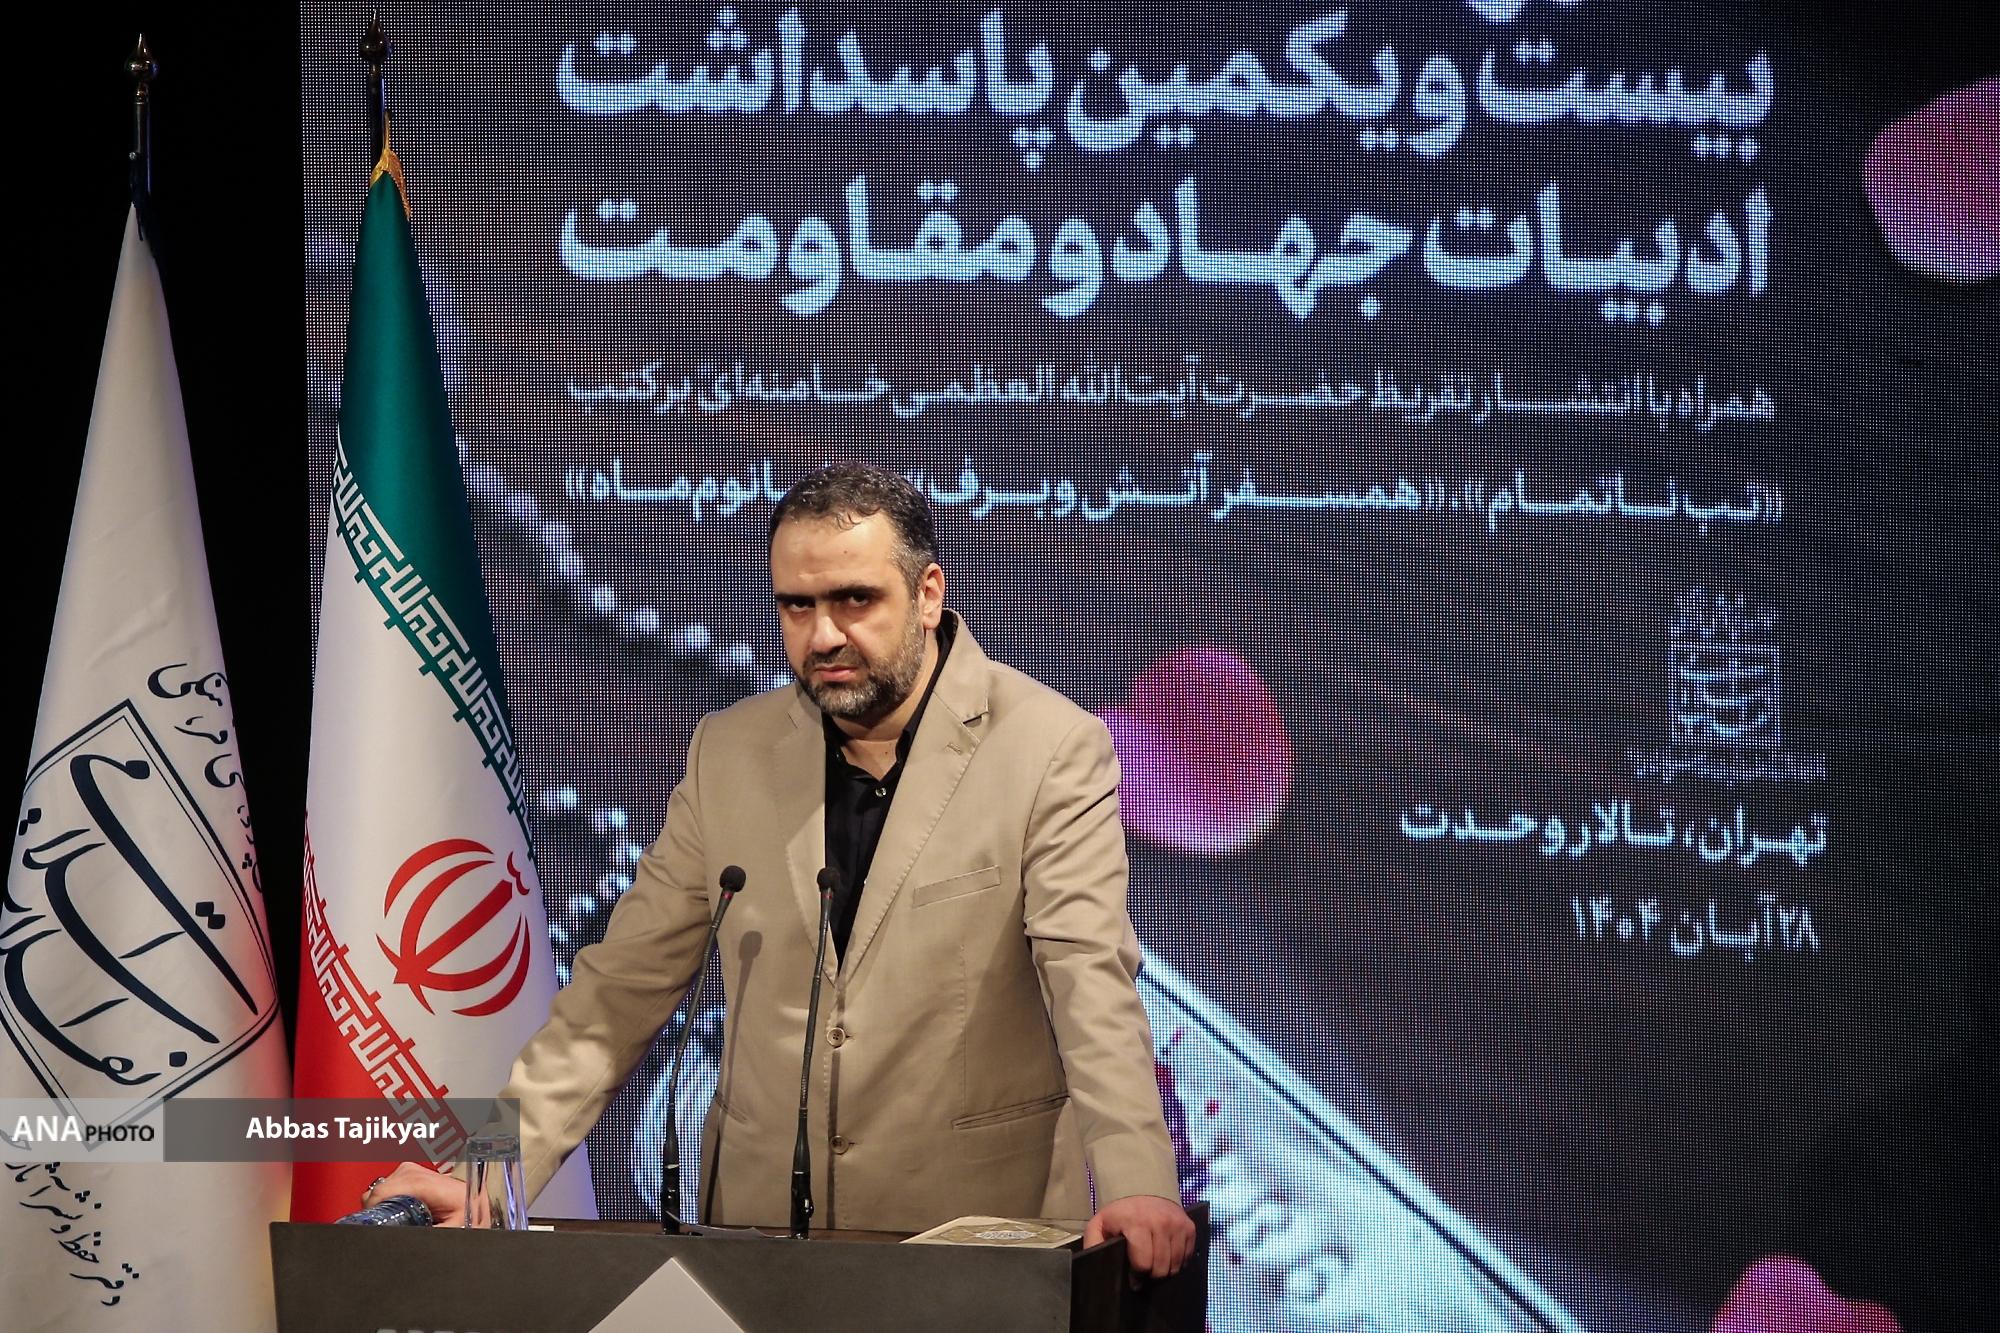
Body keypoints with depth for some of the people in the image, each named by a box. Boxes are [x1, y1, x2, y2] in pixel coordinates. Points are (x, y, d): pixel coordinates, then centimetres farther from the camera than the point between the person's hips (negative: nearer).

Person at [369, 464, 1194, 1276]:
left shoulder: (1051, 750, -3)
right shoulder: (729, 752, 9)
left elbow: (1090, 977, -14)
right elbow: (627, 982, 9)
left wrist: (1136, 1183, -29)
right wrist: (492, 1169, -1)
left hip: (978, 1218, -3)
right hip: (759, 1216, 3)